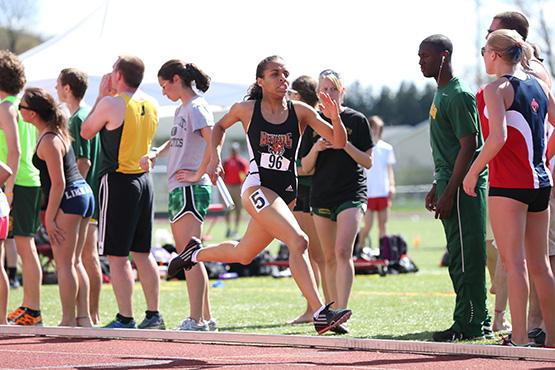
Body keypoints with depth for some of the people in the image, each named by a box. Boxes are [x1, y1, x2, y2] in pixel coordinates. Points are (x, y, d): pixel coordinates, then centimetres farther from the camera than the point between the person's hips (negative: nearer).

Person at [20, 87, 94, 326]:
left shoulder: (48, 142, -18)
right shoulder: (58, 131, 10)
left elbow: (58, 184, -20)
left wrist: (49, 218, -17)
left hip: (67, 200, -10)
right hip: (83, 193, 10)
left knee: (64, 264, -4)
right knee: (75, 262, 13)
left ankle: (68, 320, -3)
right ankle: (83, 317, 12)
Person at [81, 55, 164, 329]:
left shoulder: (111, 103, -13)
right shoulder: (150, 106, 9)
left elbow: (86, 132, 2)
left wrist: (101, 95, 7)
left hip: (118, 181, -7)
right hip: (144, 179, 7)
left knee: (116, 255, -4)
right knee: (142, 253, 13)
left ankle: (125, 318, -7)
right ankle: (153, 315, 13)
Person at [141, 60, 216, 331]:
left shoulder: (196, 107, -10)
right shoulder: (181, 109, 18)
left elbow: (213, 141, -25)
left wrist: (198, 175, -20)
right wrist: (155, 153, 17)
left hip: (191, 189, -10)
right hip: (178, 189, 10)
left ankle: (196, 320, -15)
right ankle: (206, 318, 17)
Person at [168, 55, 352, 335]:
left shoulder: (300, 111, 0)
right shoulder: (246, 110, -1)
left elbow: (339, 143, -5)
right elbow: (220, 126, 20)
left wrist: (335, 118, -23)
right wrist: (215, 157, 6)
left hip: (287, 192, 5)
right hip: (257, 187, -5)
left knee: (243, 254, 18)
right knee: (298, 241, -25)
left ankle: (196, 253, 47)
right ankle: (319, 314, -29)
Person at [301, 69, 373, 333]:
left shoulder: (356, 120, 0)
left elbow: (368, 162, -1)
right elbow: (306, 167, 7)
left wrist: (346, 144, -15)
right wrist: (316, 148, -12)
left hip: (352, 194, -4)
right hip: (322, 195, 4)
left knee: (343, 252, -18)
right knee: (329, 258, 9)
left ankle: (341, 312, -24)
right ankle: (333, 310, 17)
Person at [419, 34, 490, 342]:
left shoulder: (458, 95, -14)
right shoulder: (441, 93, 16)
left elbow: (468, 146, -19)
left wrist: (449, 193, -20)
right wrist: (438, 187, 22)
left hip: (463, 188, -10)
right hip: (450, 184, 10)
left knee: (466, 258, -7)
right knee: (459, 258, 13)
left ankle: (472, 324, -5)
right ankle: (477, 321, 18)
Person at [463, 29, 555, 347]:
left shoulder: (497, 88, -8)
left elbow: (498, 136, -21)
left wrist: (473, 172, -12)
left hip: (509, 183, -7)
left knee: (514, 261, -7)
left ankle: (519, 338, -11)